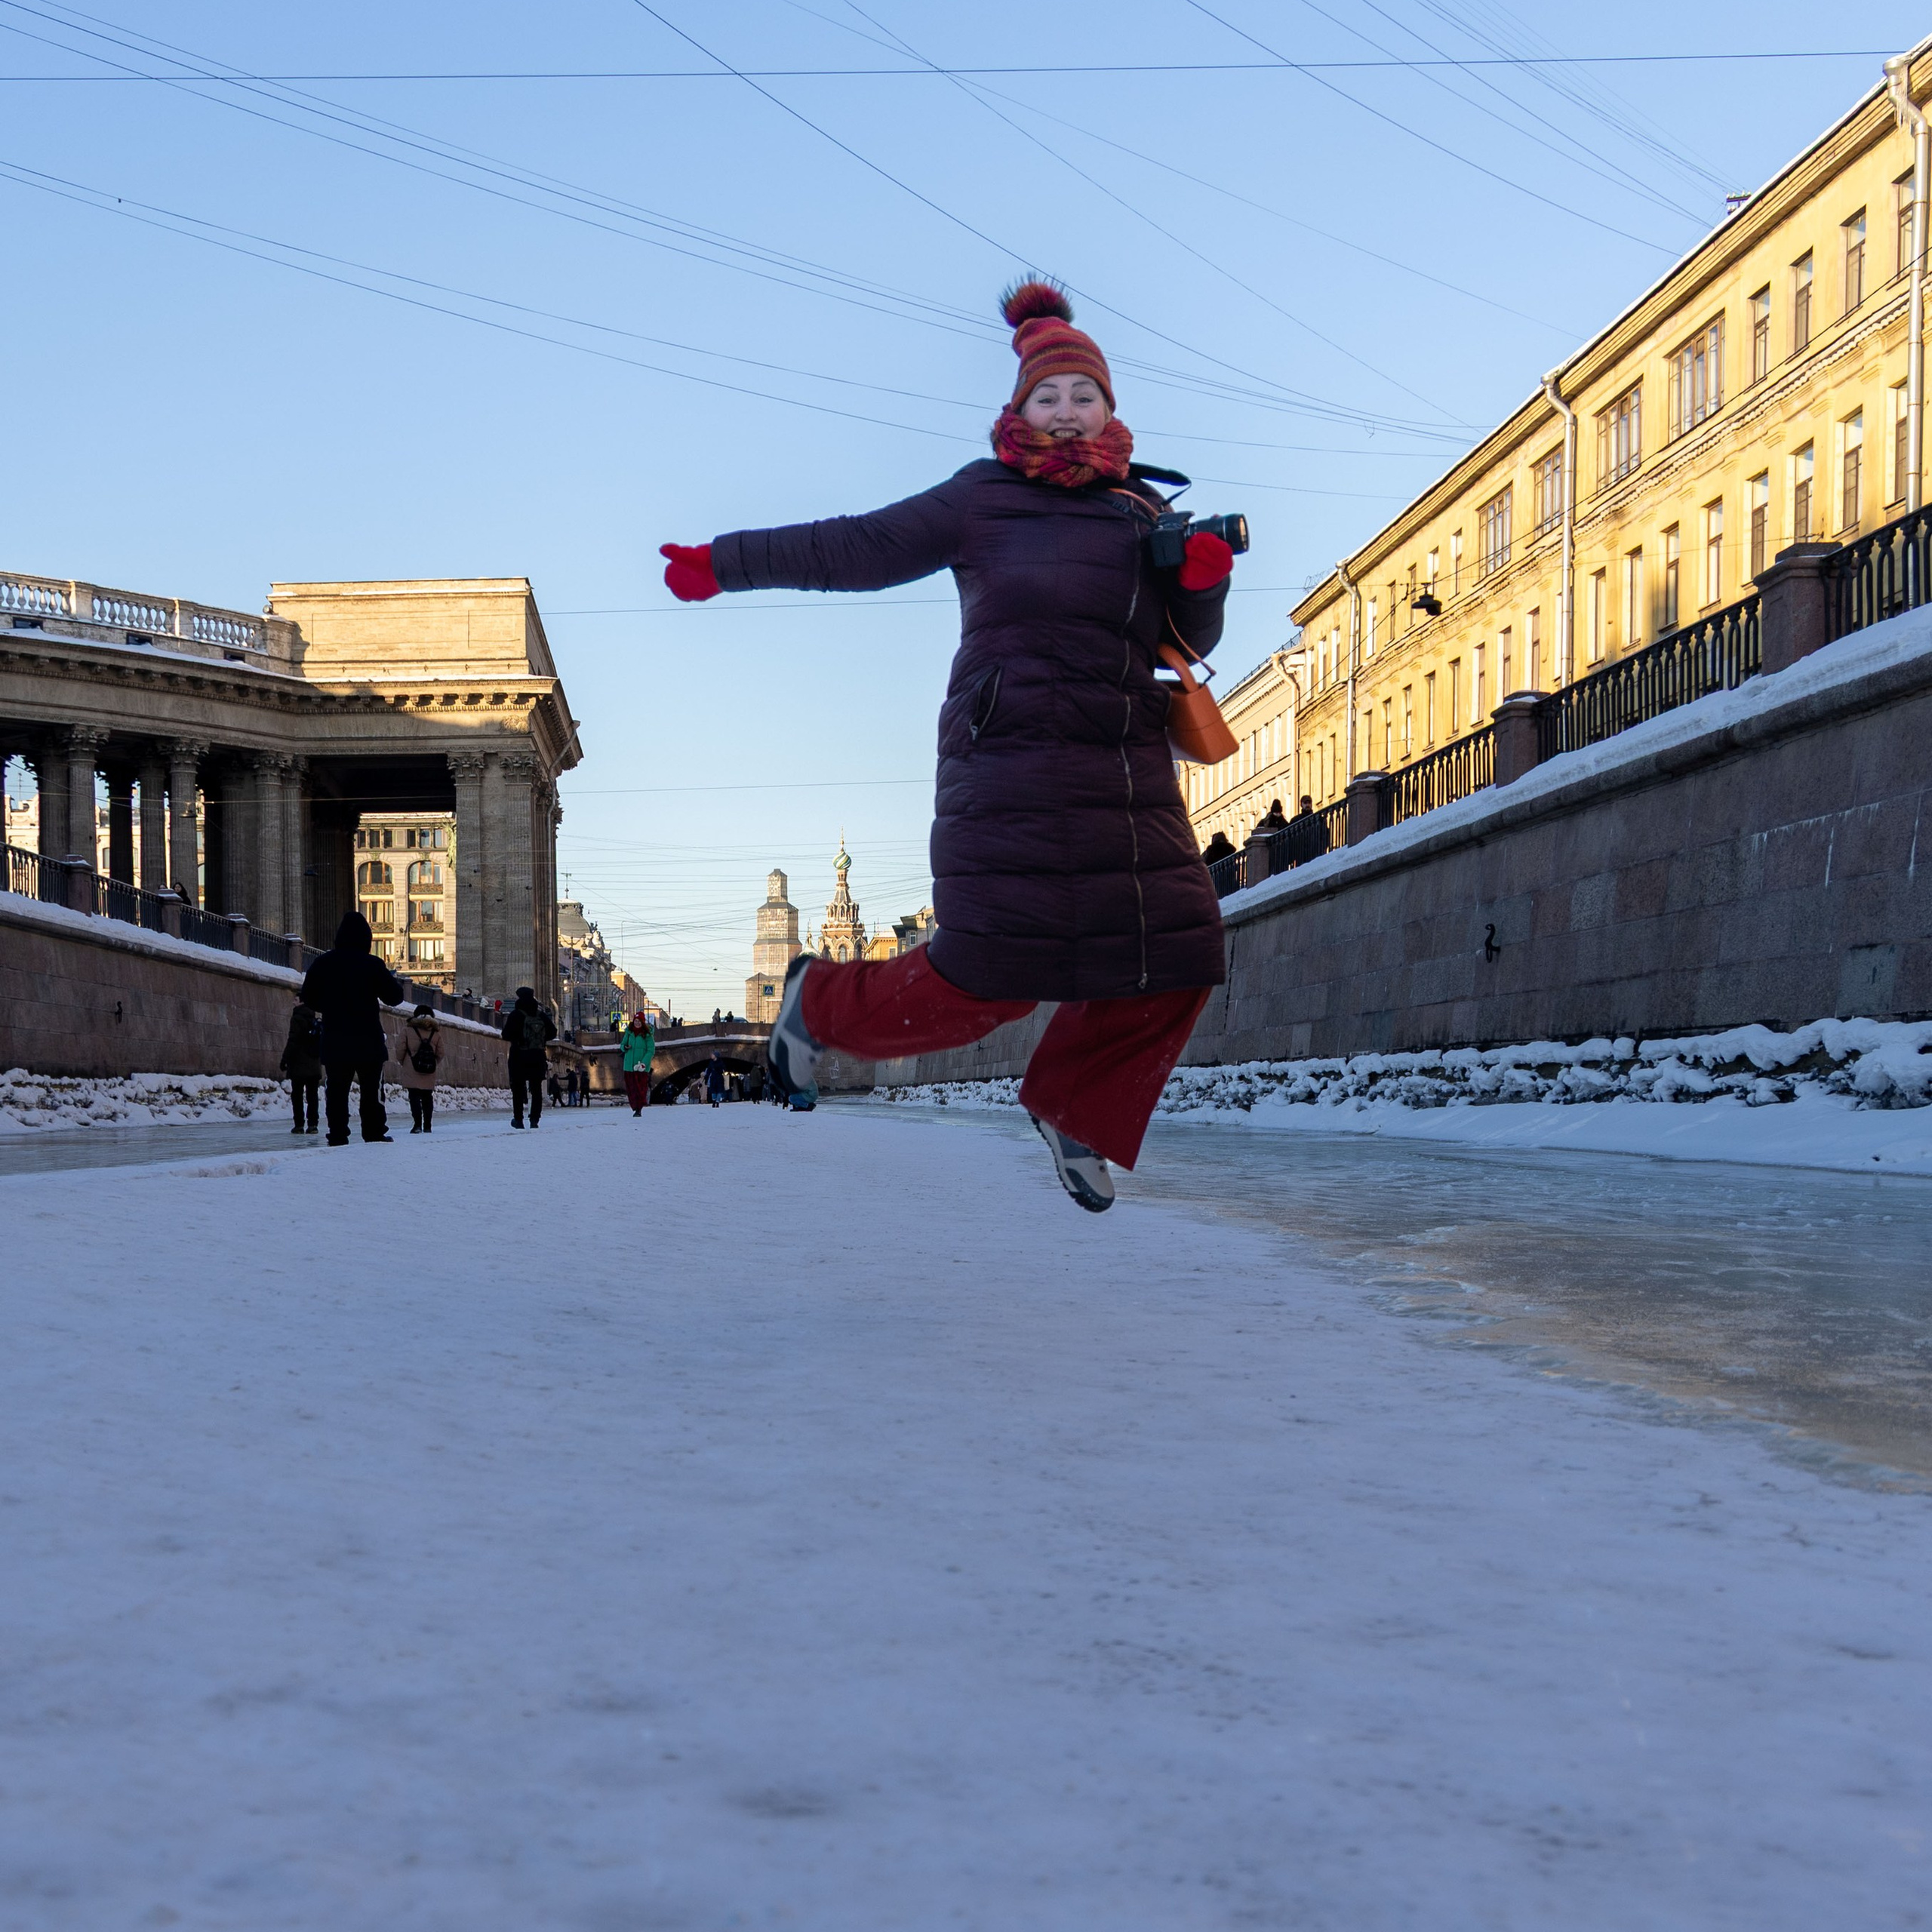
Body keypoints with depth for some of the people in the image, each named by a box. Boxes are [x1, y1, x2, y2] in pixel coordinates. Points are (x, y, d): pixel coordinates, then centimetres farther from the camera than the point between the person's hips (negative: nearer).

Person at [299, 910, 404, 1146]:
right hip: (368, 1042, -2)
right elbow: (395, 997, -3)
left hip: (334, 1041, 2)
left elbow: (308, 996, 10)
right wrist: (394, 981, 18)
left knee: (337, 1091, 5)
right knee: (371, 1091, 3)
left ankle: (338, 1137, 1)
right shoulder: (372, 965, -8)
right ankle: (374, 1135, 0)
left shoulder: (323, 964, 2)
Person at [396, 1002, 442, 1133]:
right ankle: (427, 1126, 10)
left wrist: (402, 1061, 16)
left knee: (414, 1098, -2)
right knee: (427, 1099, 11)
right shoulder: (436, 1032, 5)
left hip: (411, 1073, -3)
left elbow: (400, 1049, -3)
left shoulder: (408, 1029, -3)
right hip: (429, 1077, 3)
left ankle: (417, 1124, -13)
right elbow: (440, 1054, 6)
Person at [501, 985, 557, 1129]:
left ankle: (518, 1119, 4)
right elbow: (552, 1033, 5)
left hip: (519, 1057, -4)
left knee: (518, 1088, 5)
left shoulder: (516, 1015, -11)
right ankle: (535, 1119, 3)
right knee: (536, 1088, 8)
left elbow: (507, 1035, -15)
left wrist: (505, 1027, 6)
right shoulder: (541, 1015, 3)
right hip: (538, 1056, 4)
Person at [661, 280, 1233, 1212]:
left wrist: (1202, 584, -2)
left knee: (1174, 957, -3)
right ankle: (824, 1002, 20)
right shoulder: (983, 497, 4)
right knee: (989, 978, -9)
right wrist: (726, 564, 3)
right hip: (1012, 763, -5)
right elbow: (858, 549, 5)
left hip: (1127, 770, 5)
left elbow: (1187, 643, 19)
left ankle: (1076, 1110, 19)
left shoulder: (1143, 513, 17)